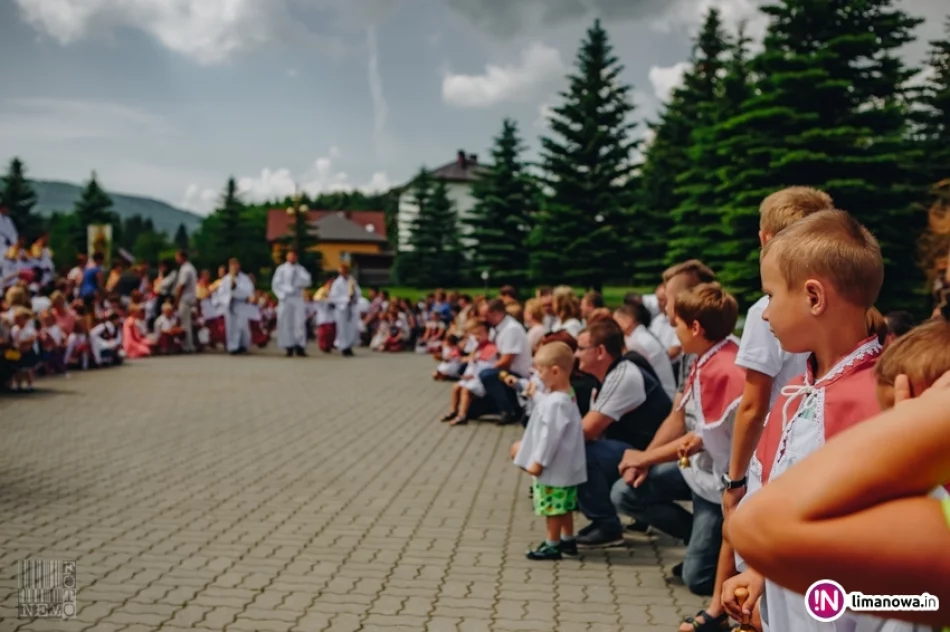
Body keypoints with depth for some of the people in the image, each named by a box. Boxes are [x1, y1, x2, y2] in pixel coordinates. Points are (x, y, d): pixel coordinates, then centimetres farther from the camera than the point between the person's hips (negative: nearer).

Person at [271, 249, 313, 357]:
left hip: (298, 298, 2)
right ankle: (289, 347, 2)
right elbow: (275, 284, 0)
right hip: (285, 299, -1)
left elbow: (307, 281, 1)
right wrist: (282, 295, -9)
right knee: (286, 323, -2)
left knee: (300, 322, -7)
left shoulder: (301, 269, 11)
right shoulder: (281, 269, 4)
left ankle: (299, 346, -7)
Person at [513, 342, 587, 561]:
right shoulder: (563, 396, 8)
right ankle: (567, 540, 29)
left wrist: (538, 461, -21)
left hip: (554, 467, -11)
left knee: (552, 506, 0)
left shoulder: (556, 402, -25)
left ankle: (553, 545, 8)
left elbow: (551, 435, -25)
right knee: (564, 505, 19)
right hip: (563, 466, 11)